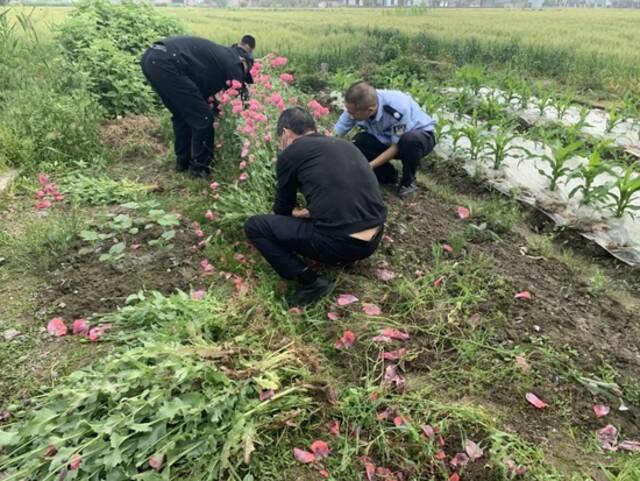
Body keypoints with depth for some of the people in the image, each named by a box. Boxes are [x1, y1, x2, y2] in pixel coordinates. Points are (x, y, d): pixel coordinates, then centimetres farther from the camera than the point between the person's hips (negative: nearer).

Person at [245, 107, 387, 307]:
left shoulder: (290, 153, 2)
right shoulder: (345, 144, 19)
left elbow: (283, 207, 15)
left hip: (338, 243, -7)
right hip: (374, 240, 7)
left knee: (254, 226, 6)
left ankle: (310, 280, -2)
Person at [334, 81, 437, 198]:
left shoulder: (398, 109, -38)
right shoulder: (355, 107, -23)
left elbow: (397, 146, -28)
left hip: (421, 135, -4)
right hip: (386, 139, 5)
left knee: (410, 140, -41)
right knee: (357, 145, -23)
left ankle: (408, 181, -11)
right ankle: (388, 175, 3)